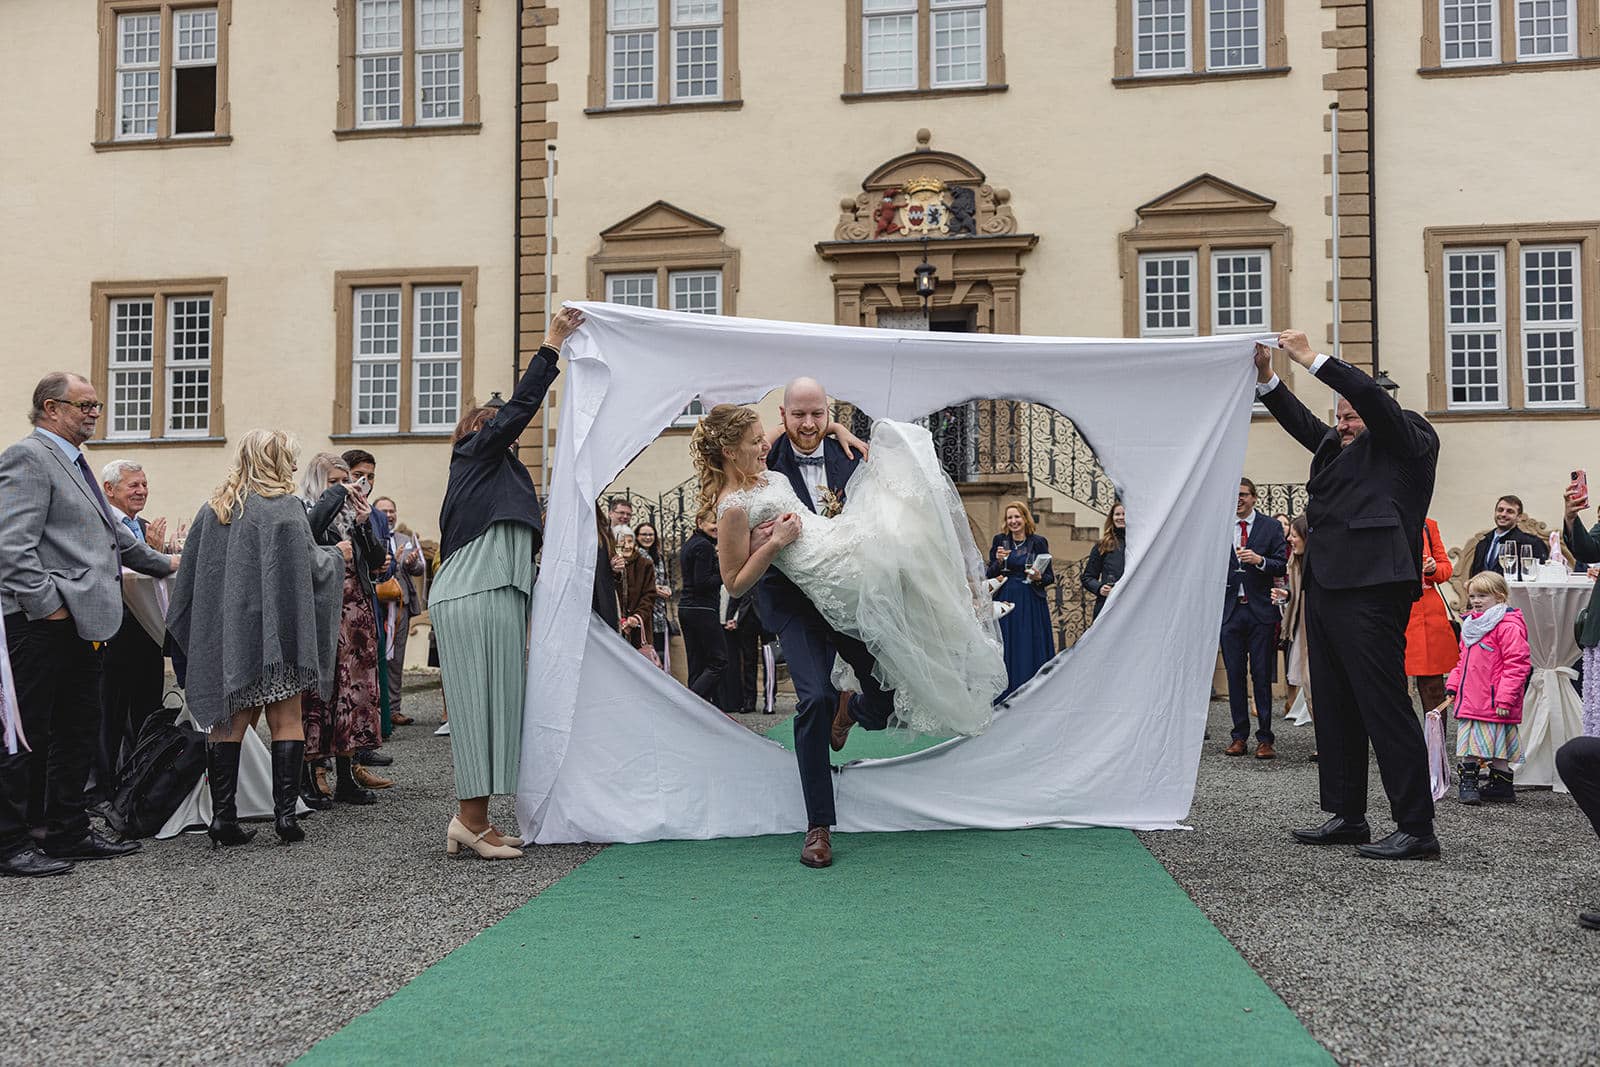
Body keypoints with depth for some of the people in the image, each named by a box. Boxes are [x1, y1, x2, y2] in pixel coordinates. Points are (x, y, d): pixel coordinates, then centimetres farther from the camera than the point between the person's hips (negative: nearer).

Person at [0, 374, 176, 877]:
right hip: (41, 627, -10)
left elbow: (113, 533, 31)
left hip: (82, 623, 10)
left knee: (78, 732, 14)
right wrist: (47, 604, -21)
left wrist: (165, 564, 34)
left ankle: (69, 832, 24)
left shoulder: (74, 463, 21)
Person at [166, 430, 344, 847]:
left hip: (223, 634, 5)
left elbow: (191, 573, 11)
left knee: (228, 721, 8)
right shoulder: (285, 507, -8)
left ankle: (222, 816, 5)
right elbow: (311, 565, -7)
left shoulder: (213, 509, 8)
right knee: (286, 719, 2)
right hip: (274, 630, -5)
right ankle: (285, 814, -2)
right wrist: (336, 555, 12)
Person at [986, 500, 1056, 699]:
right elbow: (989, 575, 5)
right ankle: (1005, 701, 8)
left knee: (1030, 649, -1)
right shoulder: (999, 541, 7)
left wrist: (1039, 578, -16)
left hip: (1031, 605, -1)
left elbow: (1050, 577, 4)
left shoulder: (1038, 542, 2)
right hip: (1005, 601, 1)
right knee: (1006, 651, 2)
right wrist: (999, 561, -13)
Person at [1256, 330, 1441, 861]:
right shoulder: (1339, 449, 23)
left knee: (1385, 707, -10)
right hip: (1326, 588, 9)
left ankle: (1416, 828, -5)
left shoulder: (1410, 440, 4)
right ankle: (1347, 816, 20)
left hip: (1371, 590, -9)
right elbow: (1301, 422, 28)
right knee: (1335, 708, 12)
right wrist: (1267, 376, 16)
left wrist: (1311, 358, -6)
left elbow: (1374, 399, -9)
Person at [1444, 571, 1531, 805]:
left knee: (1497, 747, 2)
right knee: (1469, 744, 11)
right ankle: (1468, 781, 20)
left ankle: (1503, 785, 15)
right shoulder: (1471, 625, 14)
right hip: (1469, 700, 8)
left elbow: (1517, 664, -17)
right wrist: (1453, 685, 14)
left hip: (1495, 704, -8)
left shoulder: (1508, 627, -14)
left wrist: (1505, 698, -21)